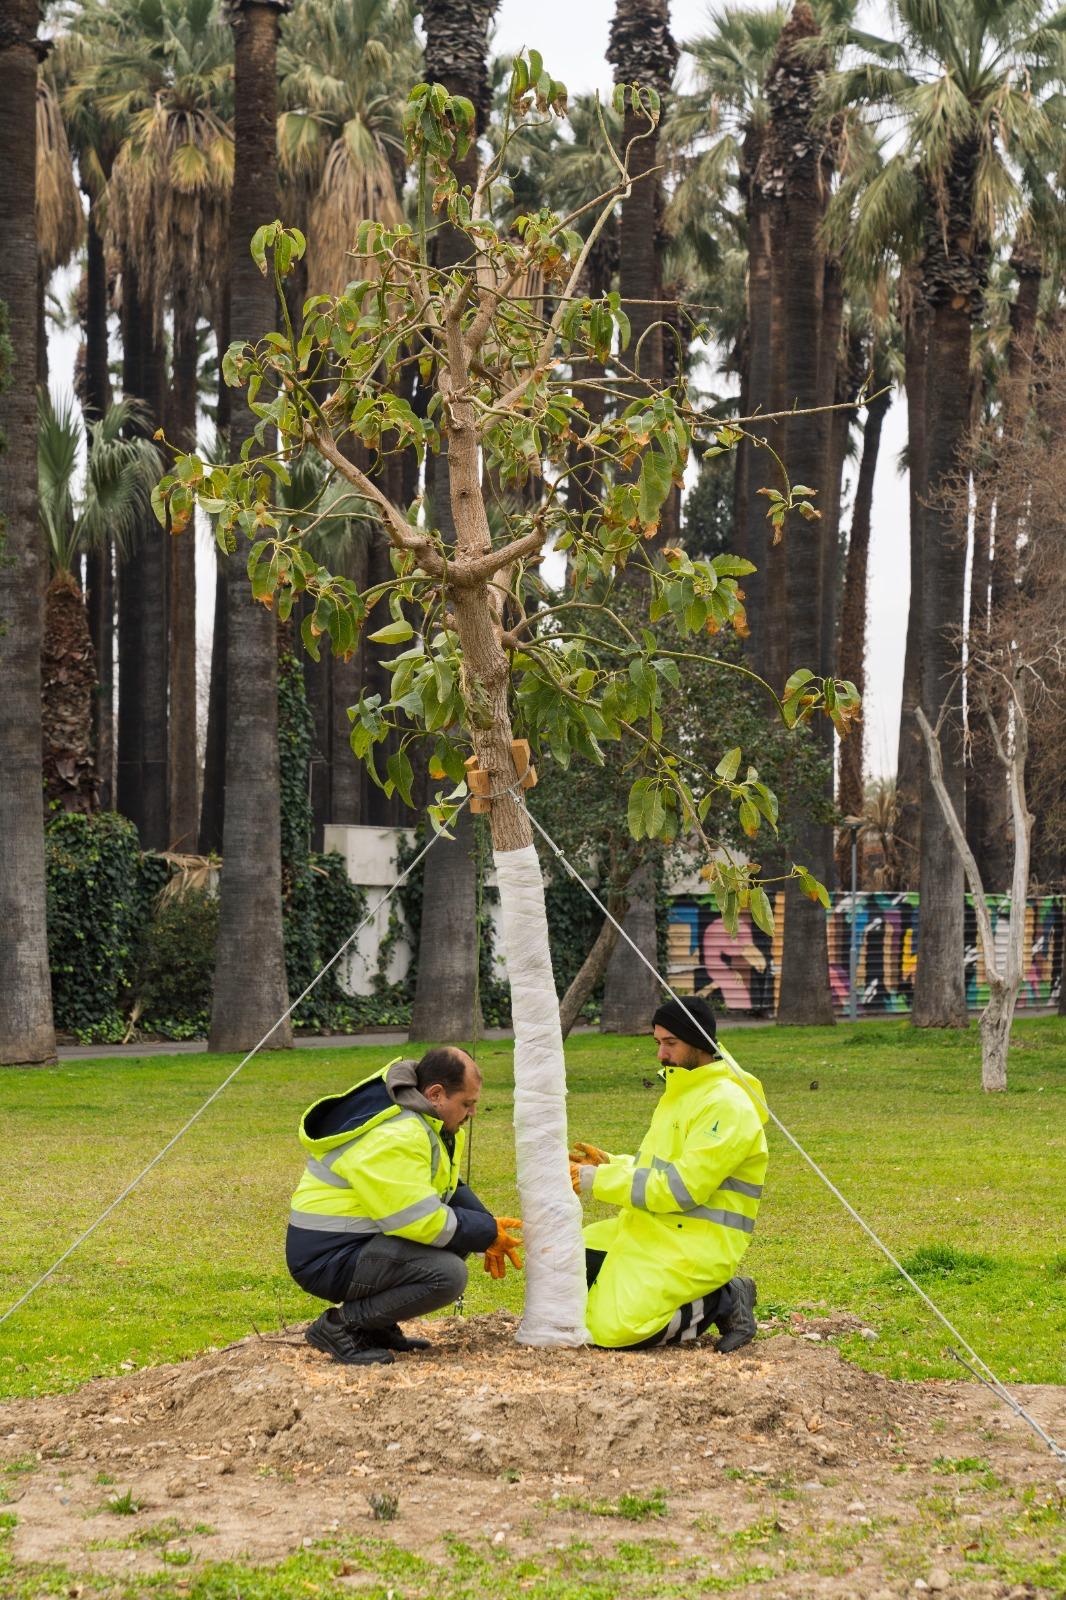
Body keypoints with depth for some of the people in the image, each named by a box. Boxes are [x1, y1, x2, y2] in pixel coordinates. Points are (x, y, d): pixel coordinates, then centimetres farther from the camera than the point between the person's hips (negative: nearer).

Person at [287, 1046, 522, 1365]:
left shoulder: (428, 1121, 9)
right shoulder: (392, 1137, -24)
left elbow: (451, 1188, 22)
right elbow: (421, 1221, -25)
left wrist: (489, 1228, 4)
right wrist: (487, 1233, -12)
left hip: (363, 1239, 11)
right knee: (448, 1274, -25)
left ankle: (377, 1323, 10)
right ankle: (340, 1325, -13)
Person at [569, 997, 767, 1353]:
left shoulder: (727, 1104, -16)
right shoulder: (680, 1091, 17)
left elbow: (682, 1189, -22)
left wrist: (600, 1181, -19)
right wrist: (609, 1164, 3)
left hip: (696, 1245, -10)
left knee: (613, 1330, -23)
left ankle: (723, 1302, -3)